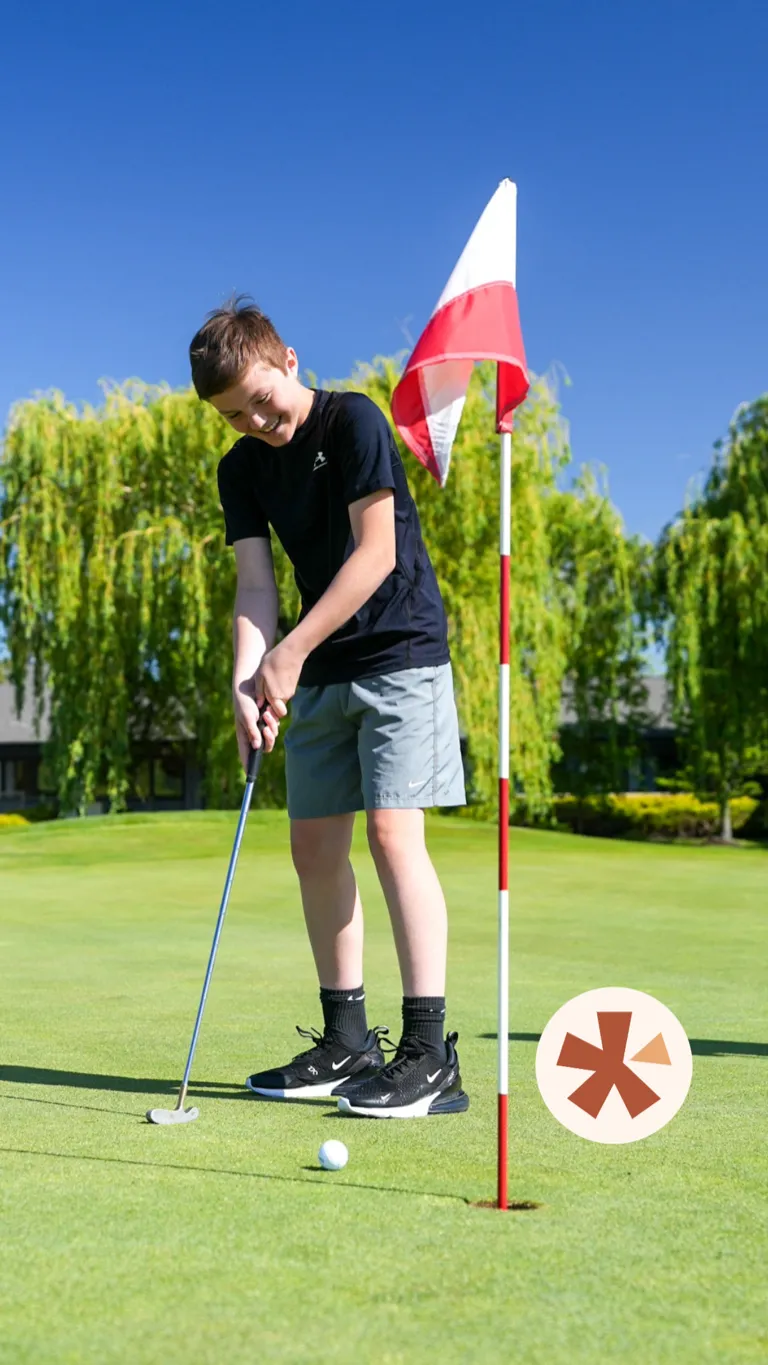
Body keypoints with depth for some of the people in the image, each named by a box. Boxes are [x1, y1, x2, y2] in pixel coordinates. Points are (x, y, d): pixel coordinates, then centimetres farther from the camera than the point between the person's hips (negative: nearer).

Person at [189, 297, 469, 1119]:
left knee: (392, 830, -16)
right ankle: (348, 1043, 16)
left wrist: (292, 652, -15)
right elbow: (254, 582, 1)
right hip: (320, 677, 7)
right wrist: (246, 679, -16)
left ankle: (430, 1056, -14)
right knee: (315, 846, 5)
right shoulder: (241, 470, 9)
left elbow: (375, 551, -15)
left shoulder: (354, 422, -9)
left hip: (400, 654, -7)